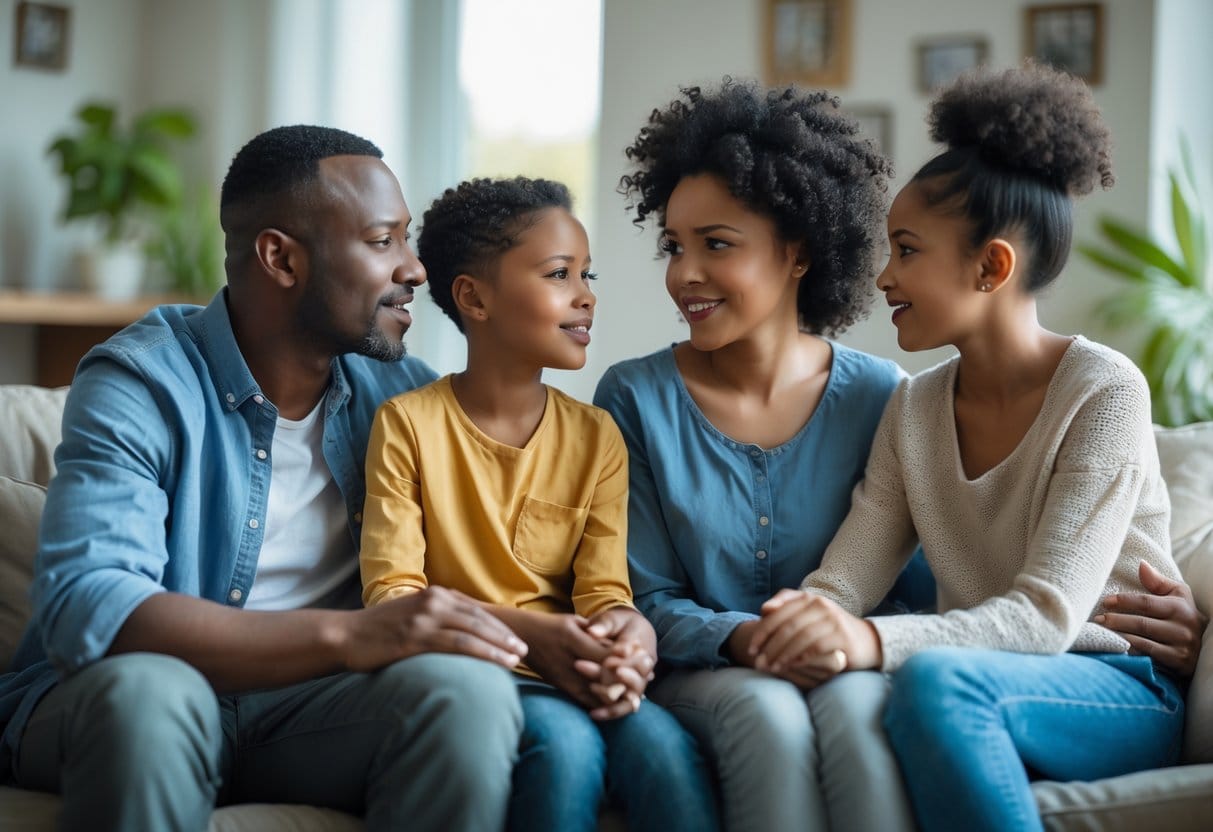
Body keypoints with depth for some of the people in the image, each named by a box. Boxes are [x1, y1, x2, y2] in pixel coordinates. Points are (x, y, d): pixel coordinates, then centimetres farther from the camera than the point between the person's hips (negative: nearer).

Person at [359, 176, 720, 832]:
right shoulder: (407, 424, -2)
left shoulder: (596, 437, 9)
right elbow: (390, 592, -9)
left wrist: (623, 633, -24)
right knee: (564, 739, -33)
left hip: (569, 677, 3)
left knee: (662, 743, -29)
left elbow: (603, 590, 3)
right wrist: (527, 632, -25)